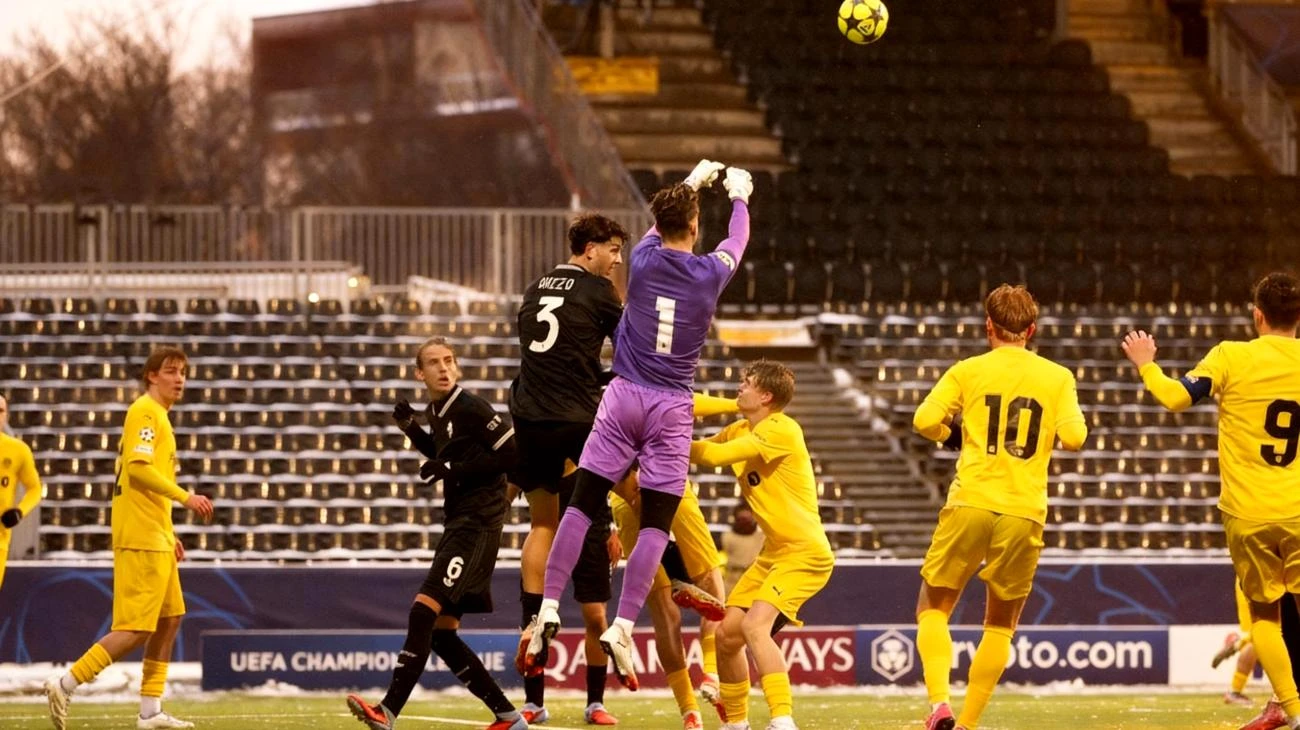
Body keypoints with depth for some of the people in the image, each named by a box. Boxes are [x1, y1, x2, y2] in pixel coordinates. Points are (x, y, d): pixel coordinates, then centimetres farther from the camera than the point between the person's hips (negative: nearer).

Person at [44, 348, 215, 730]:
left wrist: (168, 533, 22)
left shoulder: (157, 415, 20)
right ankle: (64, 686, -11)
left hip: (155, 537, 10)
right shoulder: (144, 411, -10)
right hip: (142, 538, -10)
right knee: (137, 628, -12)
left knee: (170, 617, 12)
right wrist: (185, 497, -24)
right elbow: (138, 467, -22)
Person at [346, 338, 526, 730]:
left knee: (423, 612, -19)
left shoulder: (472, 409, -11)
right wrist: (411, 430, 14)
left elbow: (513, 455, -16)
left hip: (478, 524, -10)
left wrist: (452, 470, -17)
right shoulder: (436, 412, 14)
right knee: (440, 632, 8)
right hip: (457, 523, 10)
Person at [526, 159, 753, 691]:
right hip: (671, 408, -2)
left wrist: (692, 182, 43)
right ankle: (623, 625, -12)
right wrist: (739, 196, 42)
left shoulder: (643, 260, 1)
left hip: (623, 397, 2)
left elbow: (660, 227, 26)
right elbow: (737, 242, 21)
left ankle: (549, 607, -9)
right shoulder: (709, 273, -3)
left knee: (583, 503, 1)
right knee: (656, 521, -2)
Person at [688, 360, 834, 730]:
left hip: (805, 553, -9)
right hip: (773, 553, 9)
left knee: (755, 625, -26)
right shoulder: (740, 431, 11)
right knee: (726, 634, 8)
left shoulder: (782, 429, -17)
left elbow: (717, 455, -24)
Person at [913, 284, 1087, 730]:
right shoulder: (1057, 377, 7)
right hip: (1024, 511, 1)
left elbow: (925, 421, -7)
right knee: (1000, 625, 16)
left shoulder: (968, 371, 4)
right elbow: (1074, 438, -3)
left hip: (970, 505, -1)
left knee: (933, 610, 10)